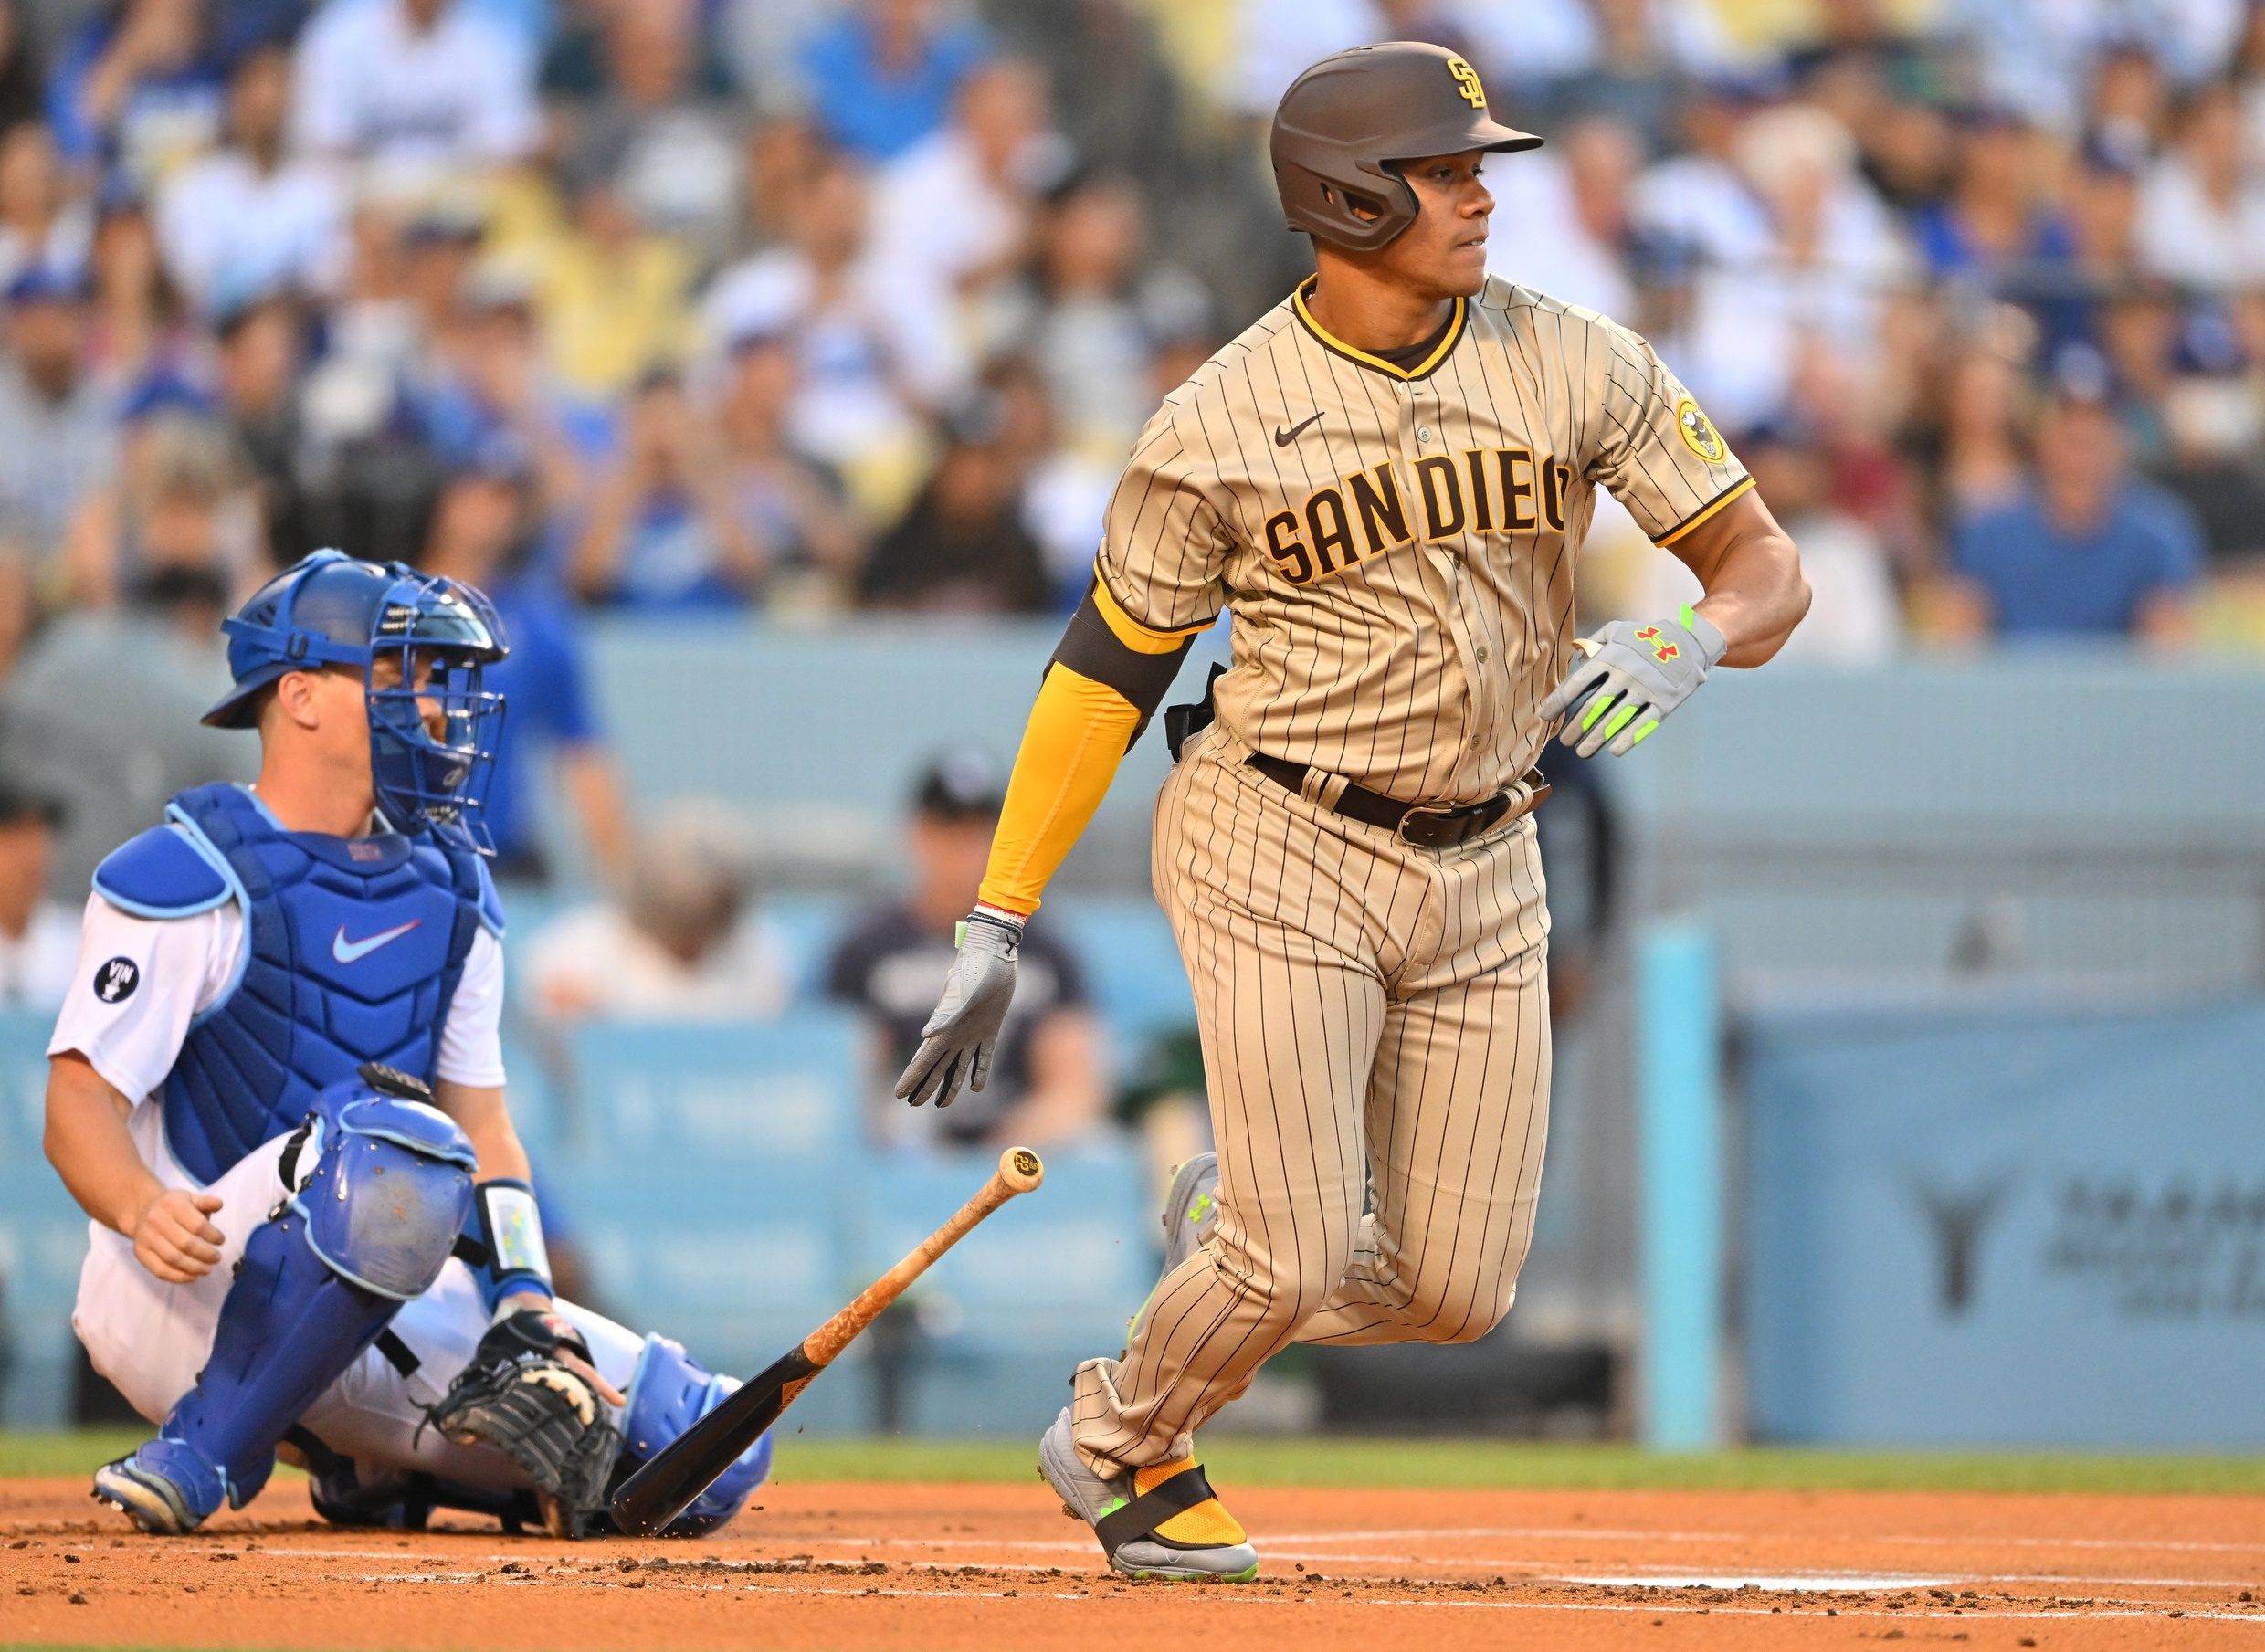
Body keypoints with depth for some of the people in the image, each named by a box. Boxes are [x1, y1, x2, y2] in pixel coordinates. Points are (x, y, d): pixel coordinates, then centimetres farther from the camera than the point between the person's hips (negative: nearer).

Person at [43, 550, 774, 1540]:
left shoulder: (447, 890, 15)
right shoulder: (186, 878, -7)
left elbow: (484, 1126, 14)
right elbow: (80, 1102, -14)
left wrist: (527, 1308, -3)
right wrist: (142, 1207, -37)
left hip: (387, 1319, 7)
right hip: (184, 1302, -7)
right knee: (394, 1146, -39)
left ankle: (368, 1466, 9)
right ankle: (201, 1453, -27)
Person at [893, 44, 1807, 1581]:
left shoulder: (1575, 362, -1)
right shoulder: (1220, 423, -7)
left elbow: (1768, 567, -1)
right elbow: (1106, 671, 0)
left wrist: (1685, 645, -25)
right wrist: (998, 926, -2)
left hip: (1484, 869, 4)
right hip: (1282, 853, -4)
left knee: (1456, 1290, 2)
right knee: (1296, 1263, -10)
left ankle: (1238, 1224, 34)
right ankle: (1122, 1449, 21)